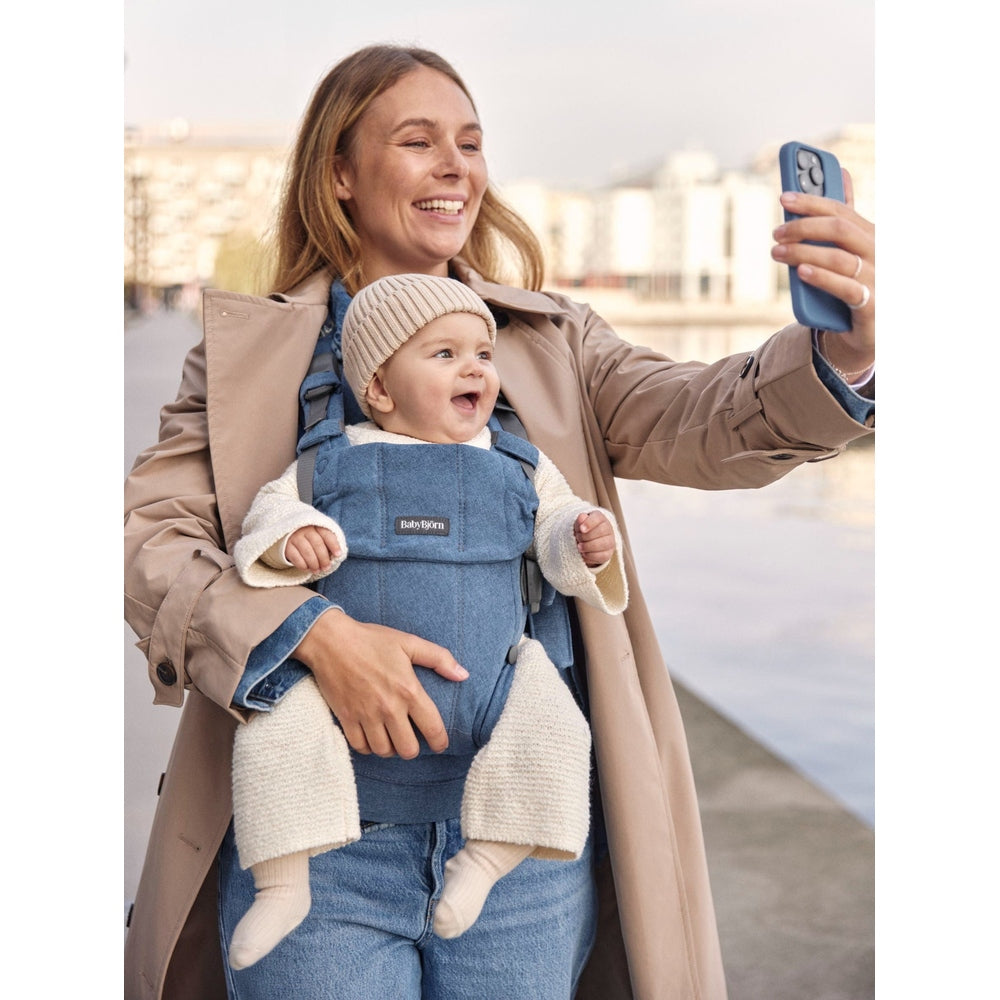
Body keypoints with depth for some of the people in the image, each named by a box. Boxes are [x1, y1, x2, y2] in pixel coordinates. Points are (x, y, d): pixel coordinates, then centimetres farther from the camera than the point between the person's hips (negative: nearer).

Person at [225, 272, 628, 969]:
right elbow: (273, 508, 8)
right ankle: (284, 882, -6)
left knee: (556, 728, -22)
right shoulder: (334, 463, 6)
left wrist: (588, 545, -9)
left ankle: (487, 860, -4)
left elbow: (555, 527, 15)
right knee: (274, 729, -22)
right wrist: (288, 540, -16)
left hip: (484, 686, 1)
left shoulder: (518, 468, 11)